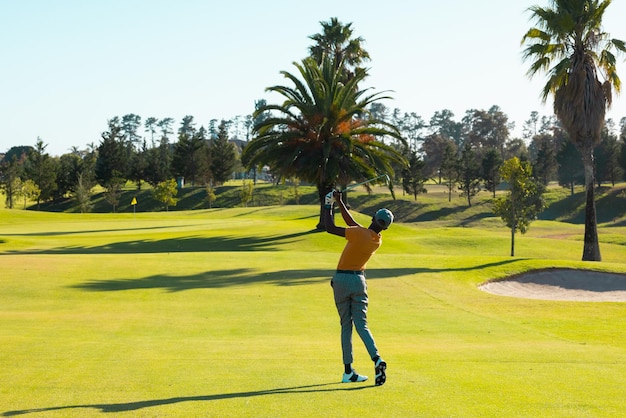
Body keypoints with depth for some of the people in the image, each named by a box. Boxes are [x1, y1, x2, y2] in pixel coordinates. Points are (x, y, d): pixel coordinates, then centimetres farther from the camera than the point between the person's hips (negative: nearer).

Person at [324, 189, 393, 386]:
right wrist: (339, 202, 10)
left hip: (341, 280, -4)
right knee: (361, 324, 2)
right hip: (359, 280, 4)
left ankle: (348, 371, 6)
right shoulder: (378, 240, 2)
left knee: (346, 326, 5)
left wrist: (328, 205, -3)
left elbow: (330, 228, -15)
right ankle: (377, 359, -22)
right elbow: (352, 223, 11)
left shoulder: (359, 233, -19)